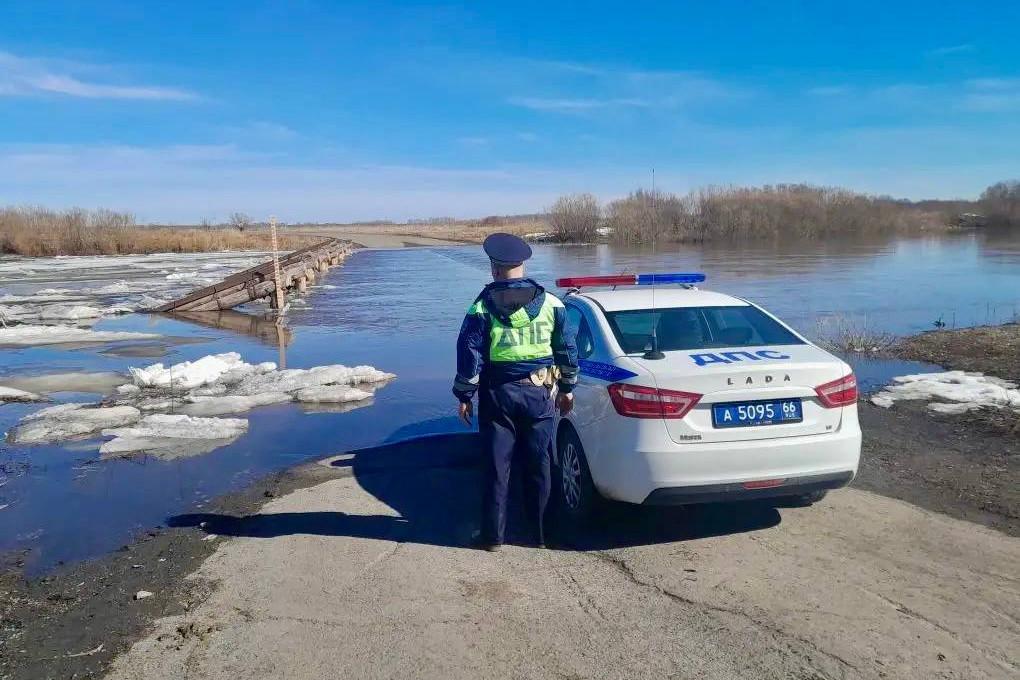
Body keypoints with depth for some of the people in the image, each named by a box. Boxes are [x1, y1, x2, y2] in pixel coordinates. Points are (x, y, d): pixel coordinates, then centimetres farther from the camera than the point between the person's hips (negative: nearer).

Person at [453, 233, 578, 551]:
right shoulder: (550, 303, 1)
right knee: (539, 466, 10)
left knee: (497, 467, 7)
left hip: (498, 396, -2)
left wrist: (464, 396, 3)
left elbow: (469, 356, -6)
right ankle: (540, 534, 20)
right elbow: (568, 349, 5)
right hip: (540, 394, 2)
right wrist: (567, 388, 15)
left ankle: (493, 535, 14)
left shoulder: (482, 308, -6)